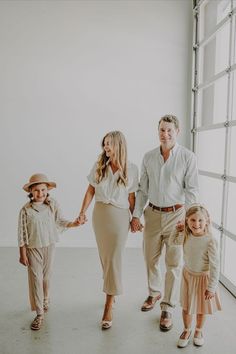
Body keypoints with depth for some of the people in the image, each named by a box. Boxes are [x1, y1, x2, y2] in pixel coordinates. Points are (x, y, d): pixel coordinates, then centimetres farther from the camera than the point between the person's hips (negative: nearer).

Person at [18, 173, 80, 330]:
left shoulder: (53, 205, -7)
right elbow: (22, 233, -8)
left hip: (49, 246, 2)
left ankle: (45, 298, 45)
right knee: (35, 279, 1)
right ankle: (40, 313, 12)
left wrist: (74, 223, -14)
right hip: (33, 248, -2)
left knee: (47, 276, 16)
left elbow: (60, 221, 4)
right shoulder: (26, 210, -13)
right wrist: (22, 254, -5)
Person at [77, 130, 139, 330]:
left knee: (114, 259, -3)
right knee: (104, 257, 15)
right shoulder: (99, 166, 0)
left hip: (120, 216, -3)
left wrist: (134, 219, 1)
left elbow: (131, 197, -1)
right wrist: (83, 212, -3)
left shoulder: (131, 169, -6)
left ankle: (108, 308, 5)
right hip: (100, 214, 4)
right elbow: (91, 191, 4)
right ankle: (113, 293, 38)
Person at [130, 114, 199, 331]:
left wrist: (187, 219, -15)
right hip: (153, 214, 4)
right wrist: (136, 215, 3)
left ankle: (168, 309, 19)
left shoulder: (188, 157, -9)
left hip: (176, 214, -4)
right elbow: (143, 189, 7)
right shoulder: (148, 157, 3)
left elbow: (192, 191, -8)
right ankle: (154, 293, 42)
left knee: (173, 263, 4)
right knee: (151, 258, 17)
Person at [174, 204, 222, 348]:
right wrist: (178, 230, -6)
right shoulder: (186, 236, -12)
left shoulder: (210, 241, -28)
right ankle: (187, 330, 41)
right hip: (188, 275, 3)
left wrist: (212, 287, -17)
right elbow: (173, 242, 10)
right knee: (186, 307, 15)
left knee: (202, 308, 18)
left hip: (203, 278, -3)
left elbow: (215, 266, -21)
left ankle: (199, 331, 44)